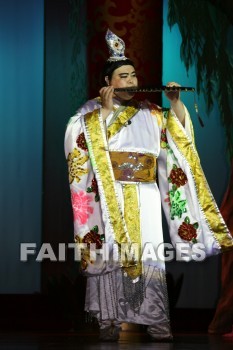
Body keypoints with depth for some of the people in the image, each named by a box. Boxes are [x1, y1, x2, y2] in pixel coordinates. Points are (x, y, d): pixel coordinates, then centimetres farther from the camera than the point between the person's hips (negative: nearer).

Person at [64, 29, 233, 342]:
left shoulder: (149, 113, 14)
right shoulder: (93, 110, 5)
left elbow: (179, 135, 12)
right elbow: (84, 142, -10)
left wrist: (176, 103, -1)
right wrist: (106, 111, -15)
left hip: (145, 195, 3)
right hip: (109, 196, -2)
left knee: (149, 254, -2)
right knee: (110, 253, -5)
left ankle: (155, 319, -1)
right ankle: (109, 318, -2)